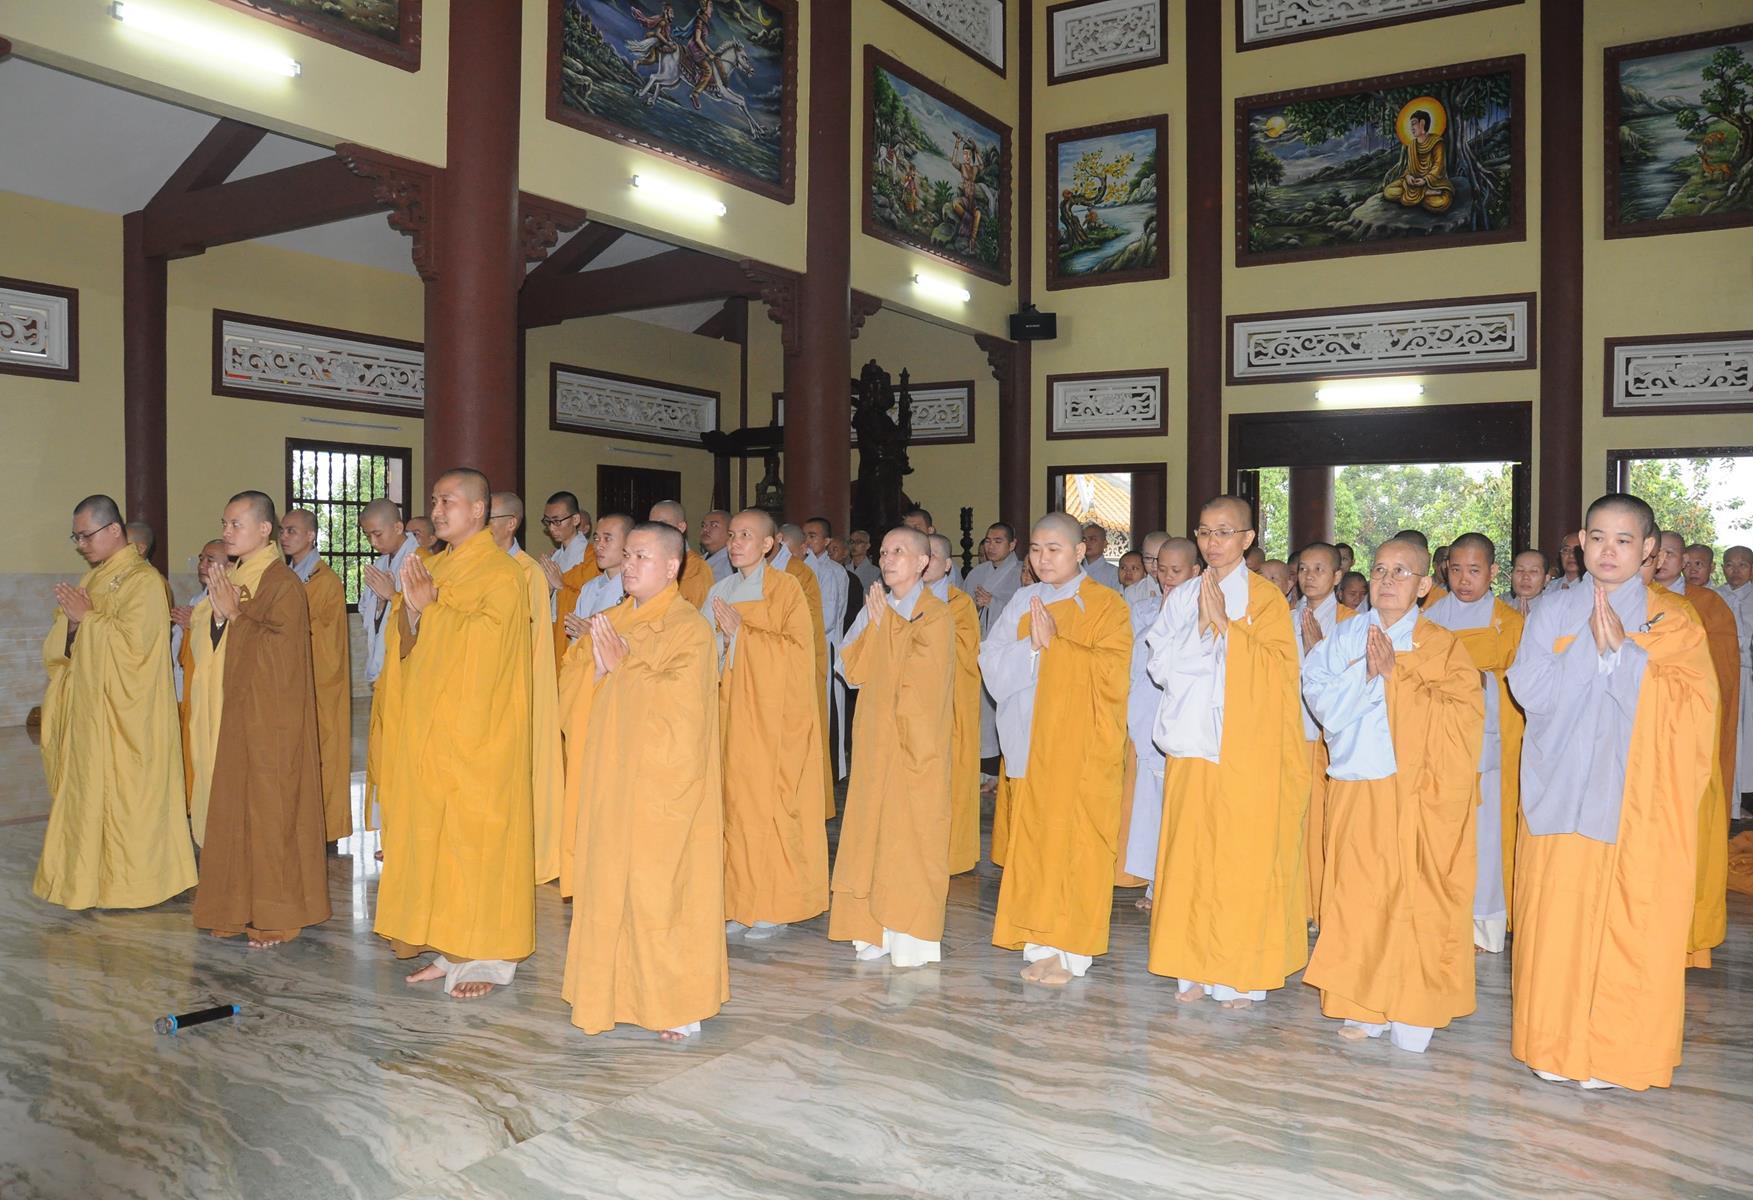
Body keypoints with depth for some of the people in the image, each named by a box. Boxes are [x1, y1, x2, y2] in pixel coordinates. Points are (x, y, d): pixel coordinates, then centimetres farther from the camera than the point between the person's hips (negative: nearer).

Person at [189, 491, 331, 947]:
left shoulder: (282, 582, -10)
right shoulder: (230, 579, 14)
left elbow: (281, 645, -19)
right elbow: (206, 644, 15)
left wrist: (236, 615, -14)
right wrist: (215, 614, -4)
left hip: (268, 717, -8)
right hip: (229, 713, 8)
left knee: (269, 808, -3)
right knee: (231, 807, 10)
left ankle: (277, 913, 6)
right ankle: (239, 908, 19)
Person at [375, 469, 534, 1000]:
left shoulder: (502, 574, -9)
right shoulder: (435, 568, 14)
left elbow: (478, 650, -17)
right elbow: (412, 650, 12)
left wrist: (432, 605, -9)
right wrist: (413, 608, -5)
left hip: (477, 731, -8)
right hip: (429, 726, 8)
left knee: (476, 831, -3)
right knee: (432, 830, 9)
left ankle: (488, 955, 7)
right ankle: (451, 948, 19)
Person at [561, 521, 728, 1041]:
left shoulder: (690, 628, -8)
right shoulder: (611, 623, 12)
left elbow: (681, 703, -17)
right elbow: (580, 697, 13)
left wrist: (623, 665, -12)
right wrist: (598, 667, -8)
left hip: (663, 782, -6)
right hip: (611, 777, 6)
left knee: (660, 889, -3)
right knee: (609, 884, 8)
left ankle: (677, 1003, 10)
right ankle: (618, 990, 21)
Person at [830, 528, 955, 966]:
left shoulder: (935, 615, -7)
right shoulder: (876, 608, 13)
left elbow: (914, 676, -17)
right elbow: (853, 670, 2)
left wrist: (886, 624, -11)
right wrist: (874, 623, -6)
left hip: (916, 744, -6)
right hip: (877, 740, 6)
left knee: (911, 832, -2)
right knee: (874, 828, 7)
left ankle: (913, 936, 7)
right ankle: (878, 930, 15)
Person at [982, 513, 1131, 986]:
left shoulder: (1106, 606, -2)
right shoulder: (1023, 602, 11)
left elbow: (1110, 669, -15)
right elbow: (992, 664, 3)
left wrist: (1052, 644, -15)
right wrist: (1033, 645, -13)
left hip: (1081, 744, -4)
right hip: (1029, 739, 4)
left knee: (1073, 838, -3)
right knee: (1032, 836, 4)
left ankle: (1071, 949, 5)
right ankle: (1040, 942, 13)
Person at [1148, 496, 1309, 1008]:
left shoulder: (1265, 599, 0)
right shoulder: (1181, 598, 11)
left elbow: (1273, 668, -11)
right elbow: (1161, 665, 3)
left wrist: (1224, 622, -14)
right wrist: (1200, 625, -9)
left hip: (1248, 749, -4)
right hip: (1191, 743, 4)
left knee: (1244, 857, -3)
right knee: (1189, 854, 4)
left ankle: (1241, 974, 7)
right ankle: (1195, 967, 15)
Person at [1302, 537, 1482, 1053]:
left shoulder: (1442, 646, 3)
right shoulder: (1343, 638, 8)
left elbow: (1464, 715, -9)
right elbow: (1323, 705, -1)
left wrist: (1396, 673, -12)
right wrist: (1366, 671, -15)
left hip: (1422, 791, -2)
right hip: (1356, 787, 2)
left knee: (1418, 896, -3)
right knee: (1358, 895, 3)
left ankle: (1411, 1009, 8)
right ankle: (1364, 1005, 15)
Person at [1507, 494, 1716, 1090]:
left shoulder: (1671, 622, 5)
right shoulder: (1553, 611, 6)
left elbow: (1693, 704, -7)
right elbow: (1527, 690, -4)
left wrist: (1624, 651, -13)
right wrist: (1590, 645, -13)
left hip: (1641, 801, -1)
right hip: (1562, 791, 1)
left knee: (1632, 927, 0)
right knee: (1557, 920, 1)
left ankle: (1617, 1052, 14)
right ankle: (1558, 1043, 16)